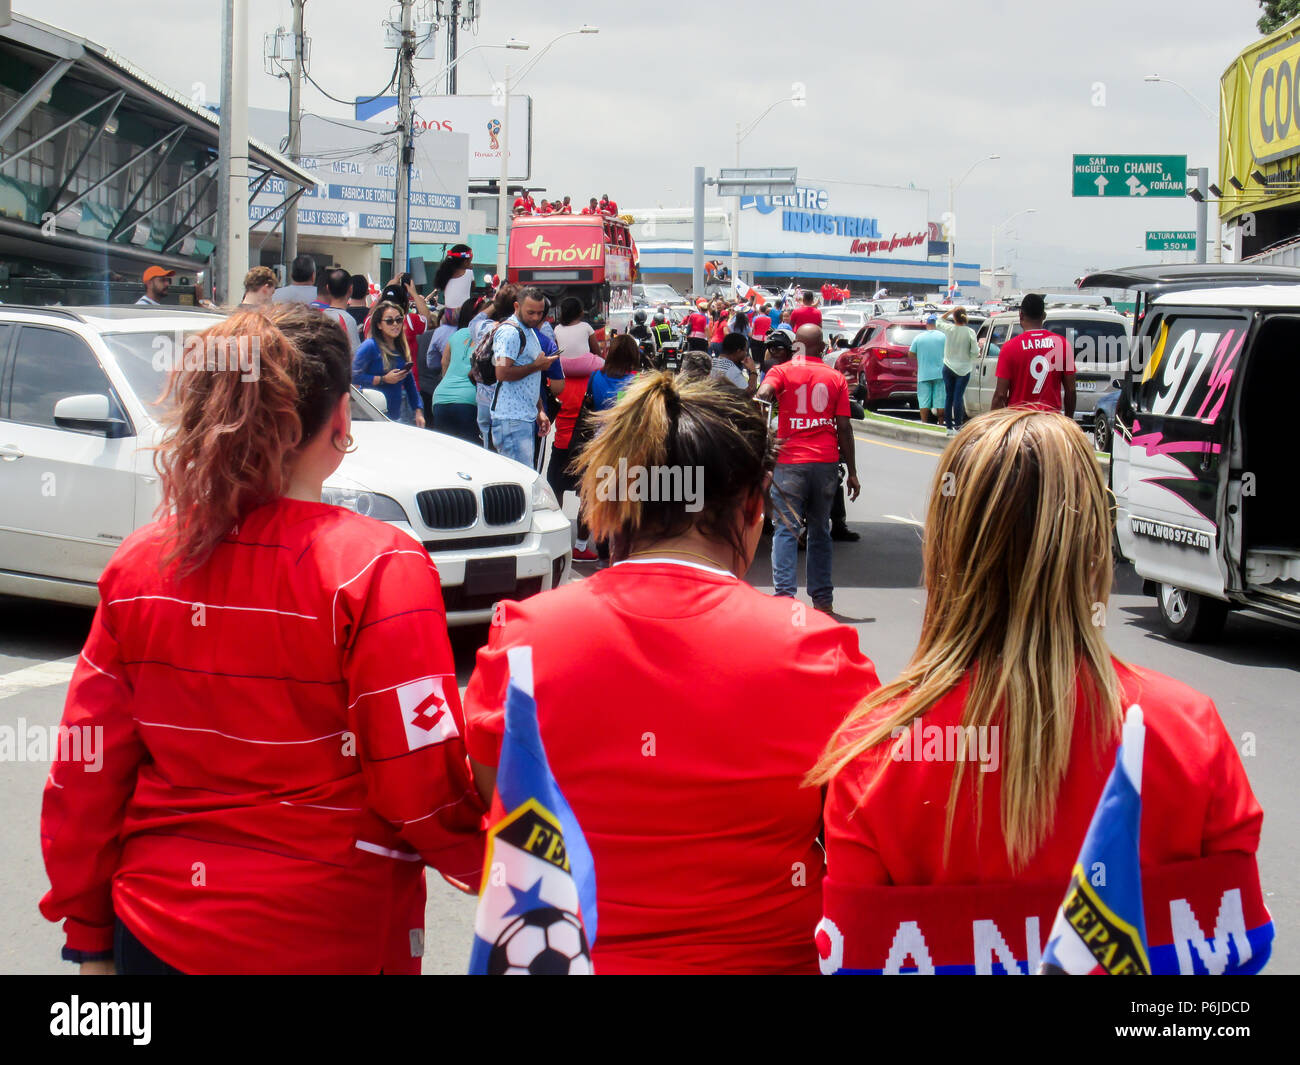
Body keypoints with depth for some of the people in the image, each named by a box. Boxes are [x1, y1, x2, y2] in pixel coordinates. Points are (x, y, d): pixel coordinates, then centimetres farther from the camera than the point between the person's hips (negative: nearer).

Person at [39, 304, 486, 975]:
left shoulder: (136, 566, -2)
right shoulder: (378, 568, -16)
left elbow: (86, 775, 2)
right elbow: (423, 782, -16)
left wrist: (88, 936, 12)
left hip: (155, 931, 4)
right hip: (326, 942, -3)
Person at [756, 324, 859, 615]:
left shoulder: (782, 371, 2)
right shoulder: (836, 378, 8)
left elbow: (763, 393, -22)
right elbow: (844, 428, 5)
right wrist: (852, 472, 9)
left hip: (789, 461, -2)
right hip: (826, 461, 2)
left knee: (786, 529, -2)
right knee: (820, 531, 12)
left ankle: (785, 593, -13)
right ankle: (823, 598, 14)